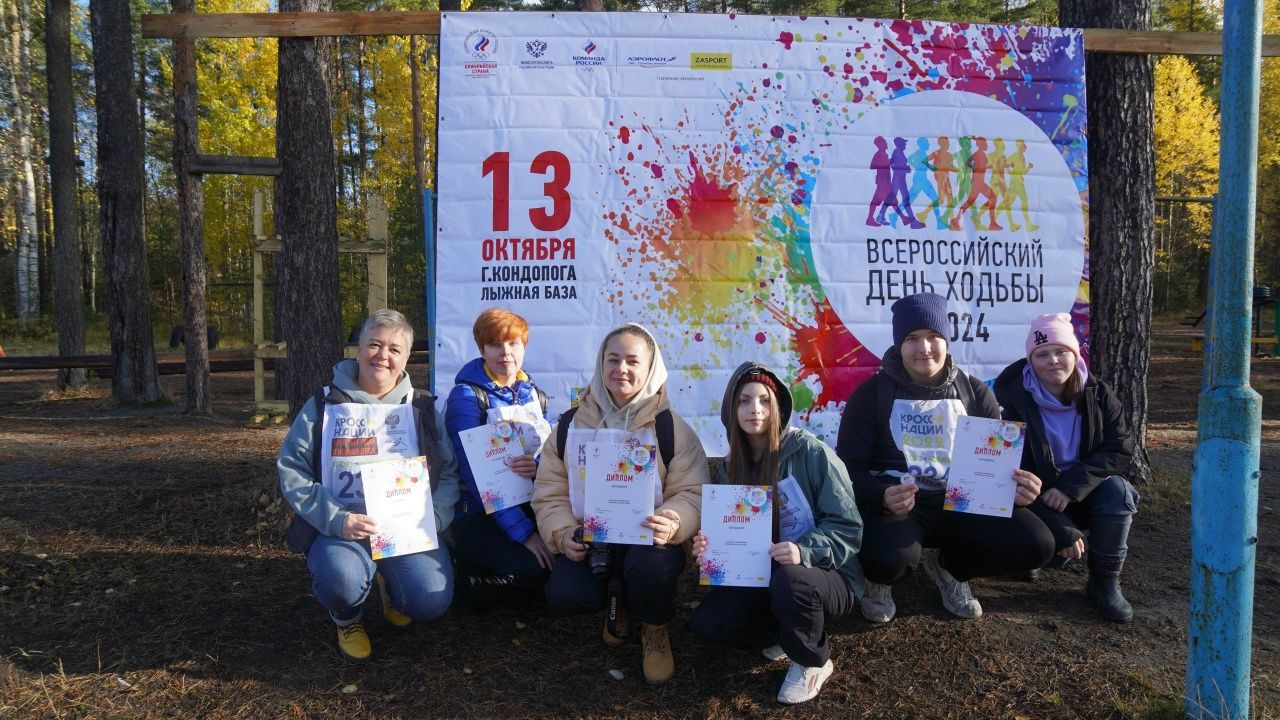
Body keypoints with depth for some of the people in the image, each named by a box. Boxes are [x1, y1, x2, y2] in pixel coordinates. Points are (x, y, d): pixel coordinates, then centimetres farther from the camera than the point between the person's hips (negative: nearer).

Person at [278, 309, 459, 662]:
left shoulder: (422, 408, 9)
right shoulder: (324, 405, 4)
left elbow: (449, 471, 3)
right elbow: (291, 470, -3)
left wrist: (432, 518, -15)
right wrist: (336, 519, -17)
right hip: (341, 527, -1)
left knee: (431, 601, -22)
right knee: (340, 580, -34)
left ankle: (390, 585, 18)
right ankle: (346, 618, 7)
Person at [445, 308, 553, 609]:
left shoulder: (532, 393, 11)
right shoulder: (467, 396, -9)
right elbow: (475, 472, -17)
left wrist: (540, 466, -17)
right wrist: (522, 532, -24)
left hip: (531, 506, 7)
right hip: (481, 514, -7)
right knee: (535, 569, -31)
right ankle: (472, 578, 0)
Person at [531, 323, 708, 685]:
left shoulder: (672, 428, -3)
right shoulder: (570, 426, 3)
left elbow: (691, 493, -7)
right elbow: (550, 494, 4)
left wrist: (673, 523, -30)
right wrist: (563, 533, -16)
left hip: (648, 540, -2)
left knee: (652, 567, -37)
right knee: (564, 595, -27)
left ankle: (654, 629, 3)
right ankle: (615, 600, 15)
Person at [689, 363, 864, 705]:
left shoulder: (812, 452, -16)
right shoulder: (731, 467, 2)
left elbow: (847, 527, -17)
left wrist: (805, 551, -35)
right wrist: (709, 546, -17)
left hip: (828, 576, -5)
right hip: (764, 577, 5)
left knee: (788, 581, -38)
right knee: (706, 622, -15)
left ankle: (812, 661, -5)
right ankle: (788, 630, 11)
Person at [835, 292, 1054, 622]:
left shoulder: (975, 392, 5)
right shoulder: (872, 393, -4)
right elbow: (849, 466, -7)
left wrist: (1015, 487, -16)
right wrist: (881, 497, -29)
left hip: (961, 502, 4)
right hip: (895, 504, -4)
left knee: (1036, 544, -18)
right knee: (888, 555, -37)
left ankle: (947, 566, 12)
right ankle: (880, 579, 6)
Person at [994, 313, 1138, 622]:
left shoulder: (1099, 395, -5)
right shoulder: (1017, 402, -14)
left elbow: (1120, 451, -12)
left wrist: (1070, 486, -28)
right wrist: (1063, 531, -22)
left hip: (1086, 494, 2)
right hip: (1039, 503, -2)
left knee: (1116, 489, -29)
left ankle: (1105, 581, -13)